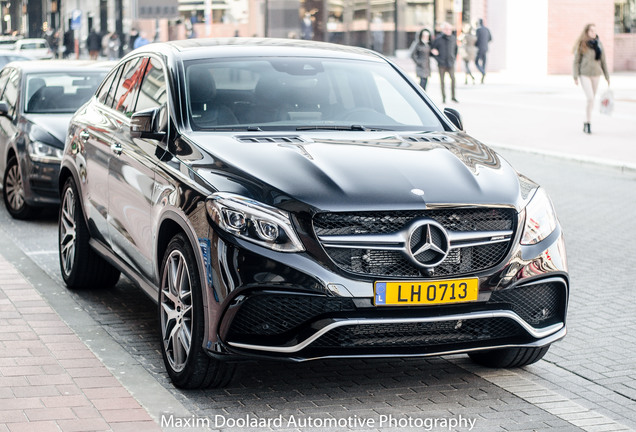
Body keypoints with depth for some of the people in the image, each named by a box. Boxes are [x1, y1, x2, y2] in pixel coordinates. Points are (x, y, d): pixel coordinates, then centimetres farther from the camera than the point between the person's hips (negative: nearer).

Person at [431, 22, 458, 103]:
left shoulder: (453, 38, 6)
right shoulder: (438, 39, -7)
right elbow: (432, 49, 0)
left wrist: (454, 58, 15)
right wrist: (437, 58, -6)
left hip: (451, 63, 2)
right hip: (442, 64, -2)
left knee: (453, 79, -8)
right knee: (442, 81, 3)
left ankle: (453, 96, 1)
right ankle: (443, 97, 13)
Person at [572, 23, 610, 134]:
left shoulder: (599, 45, 6)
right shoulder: (581, 45, -5)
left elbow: (603, 61, 12)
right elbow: (576, 61, -3)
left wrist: (607, 76, 11)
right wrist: (575, 76, -9)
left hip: (596, 75, 4)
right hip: (584, 75, -4)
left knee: (592, 99, 10)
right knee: (590, 98, -17)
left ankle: (586, 122, 23)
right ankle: (588, 122, -7)